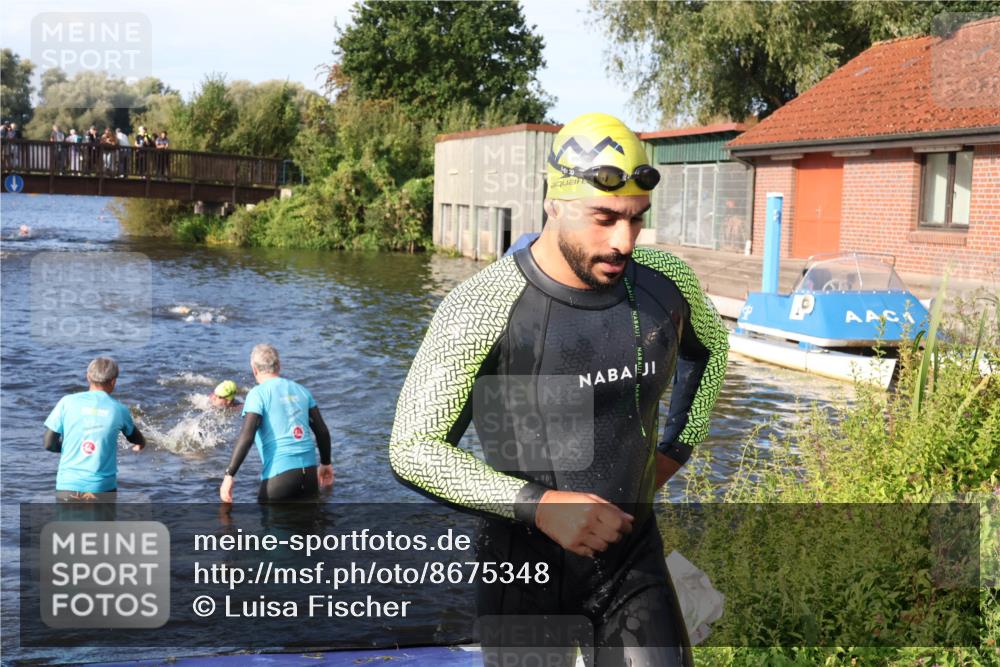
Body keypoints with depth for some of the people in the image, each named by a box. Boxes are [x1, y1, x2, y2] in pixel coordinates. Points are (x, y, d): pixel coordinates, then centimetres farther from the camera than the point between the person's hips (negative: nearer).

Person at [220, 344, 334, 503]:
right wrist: (326, 464, 27)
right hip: (309, 470, 5)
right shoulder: (301, 390, 13)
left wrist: (229, 475, -13)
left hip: (279, 472, -5)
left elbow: (246, 437, -14)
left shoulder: (258, 394, -4)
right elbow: (322, 431, 14)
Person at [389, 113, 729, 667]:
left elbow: (709, 345, 18)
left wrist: (674, 450, 8)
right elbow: (412, 449, -17)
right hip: (527, 566, -3)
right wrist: (538, 504, -26)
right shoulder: (484, 309, -21)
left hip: (634, 558, 4)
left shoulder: (665, 283, -7)